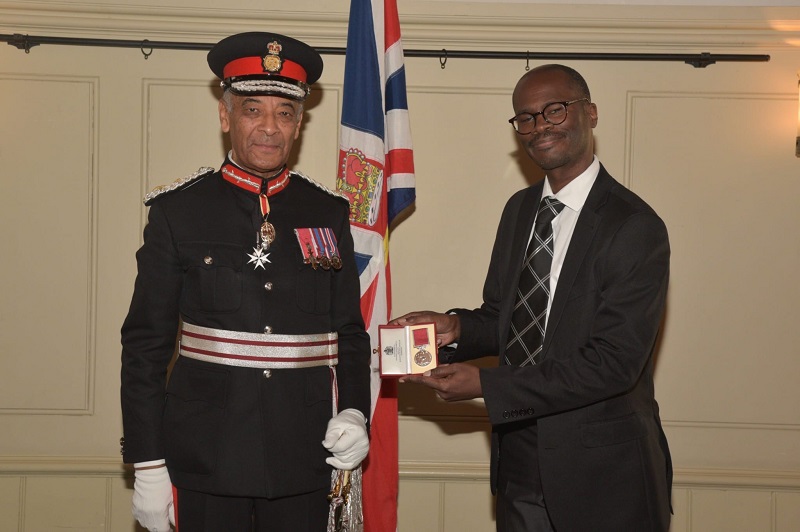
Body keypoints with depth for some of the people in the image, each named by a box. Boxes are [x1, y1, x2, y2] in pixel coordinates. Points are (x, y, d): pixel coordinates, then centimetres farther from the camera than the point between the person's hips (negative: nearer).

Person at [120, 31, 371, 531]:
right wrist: (147, 464, -3)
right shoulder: (177, 210, -1)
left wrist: (354, 411, -7)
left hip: (304, 463, 2)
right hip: (206, 461, -2)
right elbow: (146, 343, -1)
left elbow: (350, 332, 10)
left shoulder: (329, 213, 5)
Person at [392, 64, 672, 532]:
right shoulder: (519, 209, 7)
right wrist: (456, 328, -9)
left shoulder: (635, 228, -17)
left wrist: (485, 384, -23)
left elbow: (613, 361, -22)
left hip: (603, 479, -6)